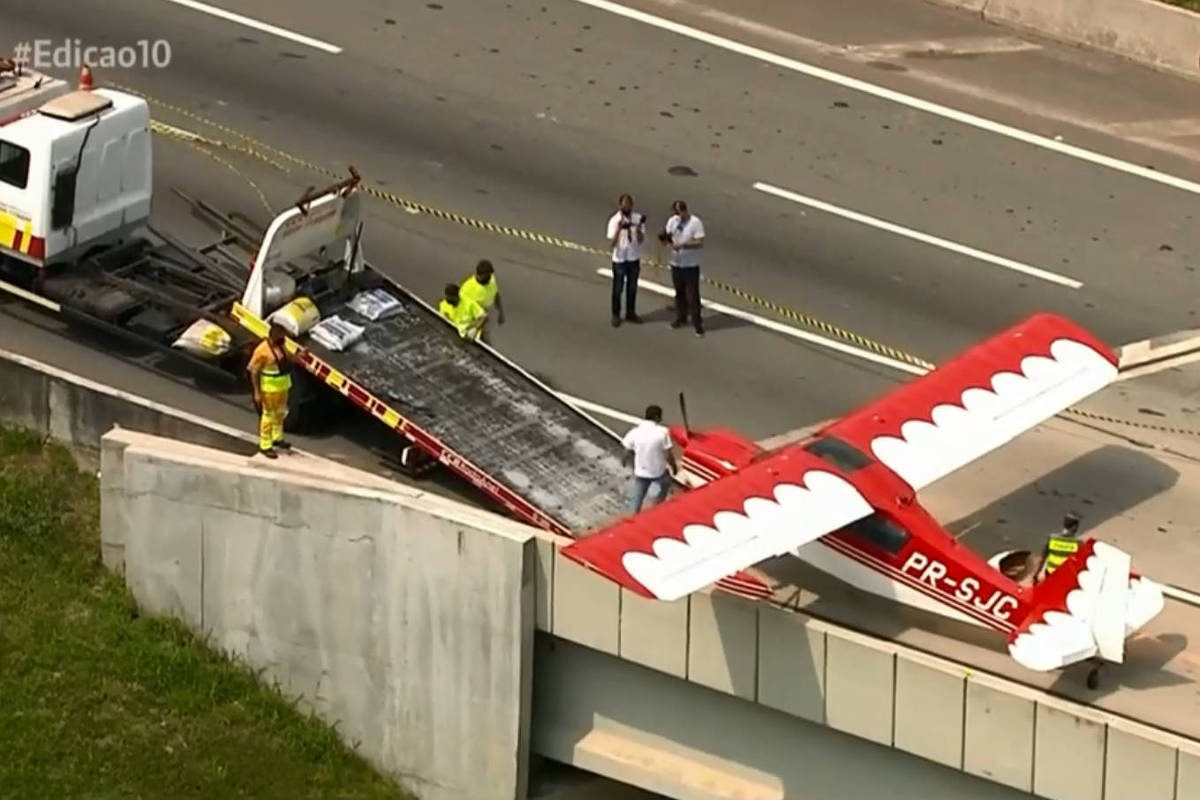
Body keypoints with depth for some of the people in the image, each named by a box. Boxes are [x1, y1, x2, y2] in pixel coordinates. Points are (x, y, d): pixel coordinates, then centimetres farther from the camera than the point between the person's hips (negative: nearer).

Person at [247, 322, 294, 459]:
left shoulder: (281, 346, -1)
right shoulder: (262, 350, -26)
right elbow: (253, 371, -21)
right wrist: (257, 392, -20)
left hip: (283, 386, 8)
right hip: (270, 389, -8)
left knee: (280, 413, 23)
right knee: (268, 416, 1)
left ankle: (277, 438, 42)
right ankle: (265, 446, 12)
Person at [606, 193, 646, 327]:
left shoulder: (637, 218, -6)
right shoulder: (614, 220, -15)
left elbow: (641, 240, -1)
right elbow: (611, 243, -17)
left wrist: (639, 230, -22)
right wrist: (619, 229, -30)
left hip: (634, 258, 3)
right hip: (619, 260, -3)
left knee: (632, 288, 15)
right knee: (618, 289, 9)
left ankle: (631, 313, 31)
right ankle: (616, 315, 23)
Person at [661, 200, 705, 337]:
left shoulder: (695, 222, -14)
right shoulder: (672, 221, 1)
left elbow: (700, 243, -18)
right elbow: (667, 238, 2)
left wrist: (683, 245, -28)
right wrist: (664, 239, -22)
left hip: (691, 265, -5)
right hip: (676, 263, 5)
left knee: (692, 295, -5)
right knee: (679, 293, 17)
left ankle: (698, 324, 2)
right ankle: (681, 318, 32)